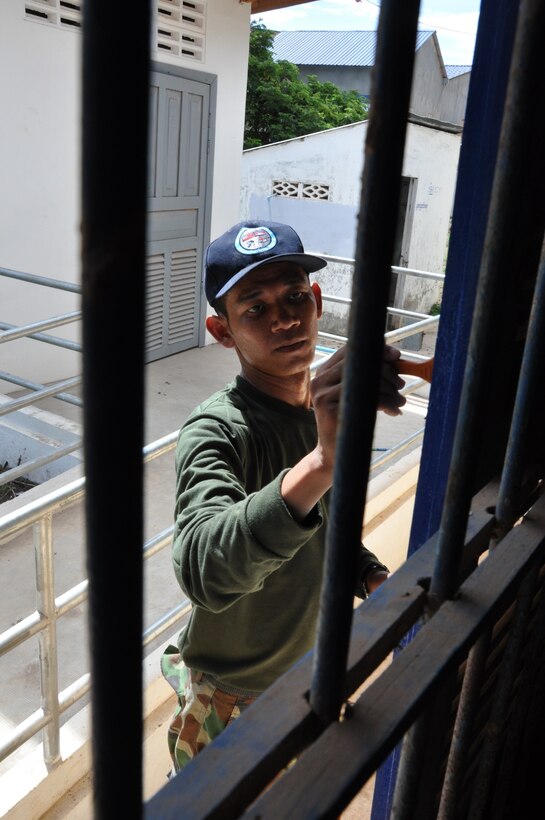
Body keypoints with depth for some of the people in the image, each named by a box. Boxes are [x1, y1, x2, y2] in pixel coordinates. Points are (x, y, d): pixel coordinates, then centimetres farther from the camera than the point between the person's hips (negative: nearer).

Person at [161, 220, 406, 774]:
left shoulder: (332, 407, -8)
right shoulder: (217, 431, -32)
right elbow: (203, 571, -52)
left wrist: (371, 577, -11)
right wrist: (321, 463, -65)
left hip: (311, 667, 7)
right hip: (231, 696, -6)